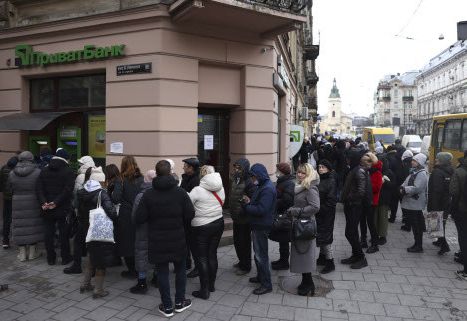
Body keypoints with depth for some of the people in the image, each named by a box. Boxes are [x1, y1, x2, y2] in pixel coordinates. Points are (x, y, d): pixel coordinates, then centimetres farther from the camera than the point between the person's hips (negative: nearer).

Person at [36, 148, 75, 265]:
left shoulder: (44, 171, 7)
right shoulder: (68, 172, -8)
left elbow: (39, 189, -2)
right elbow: (68, 190, -18)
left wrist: (43, 202, -10)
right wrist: (56, 202, -17)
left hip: (47, 209, 4)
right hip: (63, 208, -4)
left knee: (49, 233, 11)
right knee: (63, 233, 5)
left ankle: (51, 258, 19)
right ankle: (65, 257, 14)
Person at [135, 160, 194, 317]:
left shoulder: (148, 194, -10)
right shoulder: (180, 192, -9)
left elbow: (139, 219, -11)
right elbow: (190, 214, -9)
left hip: (157, 240, 0)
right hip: (178, 239, 1)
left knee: (162, 272, 11)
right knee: (180, 269, 18)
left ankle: (167, 307, 20)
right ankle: (180, 302, 28)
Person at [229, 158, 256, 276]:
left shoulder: (249, 182, -21)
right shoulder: (234, 179, 5)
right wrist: (232, 211, 14)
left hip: (245, 219, -8)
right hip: (236, 217, 8)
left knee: (244, 242, 6)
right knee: (237, 241, 20)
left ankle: (246, 266, 23)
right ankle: (241, 261, 39)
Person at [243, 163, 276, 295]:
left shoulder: (267, 189, -21)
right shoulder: (262, 186, 12)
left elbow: (261, 210, -28)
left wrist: (246, 206, -15)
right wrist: (249, 202, -1)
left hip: (261, 226, -10)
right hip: (258, 225, 10)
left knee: (261, 255, -2)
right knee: (258, 253, 22)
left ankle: (266, 284, 10)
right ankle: (260, 276, 37)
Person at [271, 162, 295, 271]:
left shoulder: (290, 183, -19)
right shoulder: (281, 181, 12)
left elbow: (286, 201, -25)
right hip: (281, 214, 10)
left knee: (283, 239, 1)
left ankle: (284, 262, 14)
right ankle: (282, 259, 32)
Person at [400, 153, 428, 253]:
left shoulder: (421, 174, -15)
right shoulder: (414, 172, 14)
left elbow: (416, 188, -25)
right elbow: (406, 183, 15)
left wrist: (404, 190, -18)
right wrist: (402, 187, -4)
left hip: (415, 204, -9)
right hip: (410, 203, 9)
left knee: (416, 226, 0)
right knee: (415, 225, 17)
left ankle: (418, 246, 10)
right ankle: (417, 244, 27)